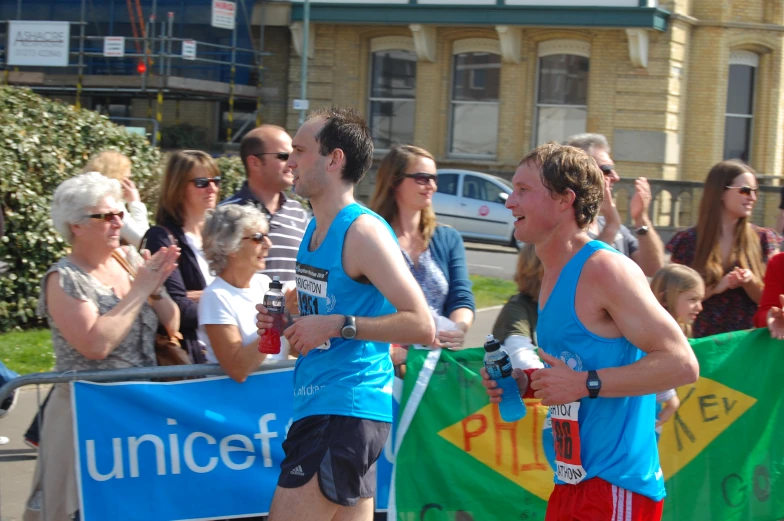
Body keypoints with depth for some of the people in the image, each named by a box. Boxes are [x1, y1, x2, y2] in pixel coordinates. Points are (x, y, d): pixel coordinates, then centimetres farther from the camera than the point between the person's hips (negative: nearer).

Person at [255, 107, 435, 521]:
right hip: (316, 408, 10)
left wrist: (336, 325, -22)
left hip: (347, 412, -10)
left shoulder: (363, 231, -15)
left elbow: (422, 326, -20)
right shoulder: (315, 229, 14)